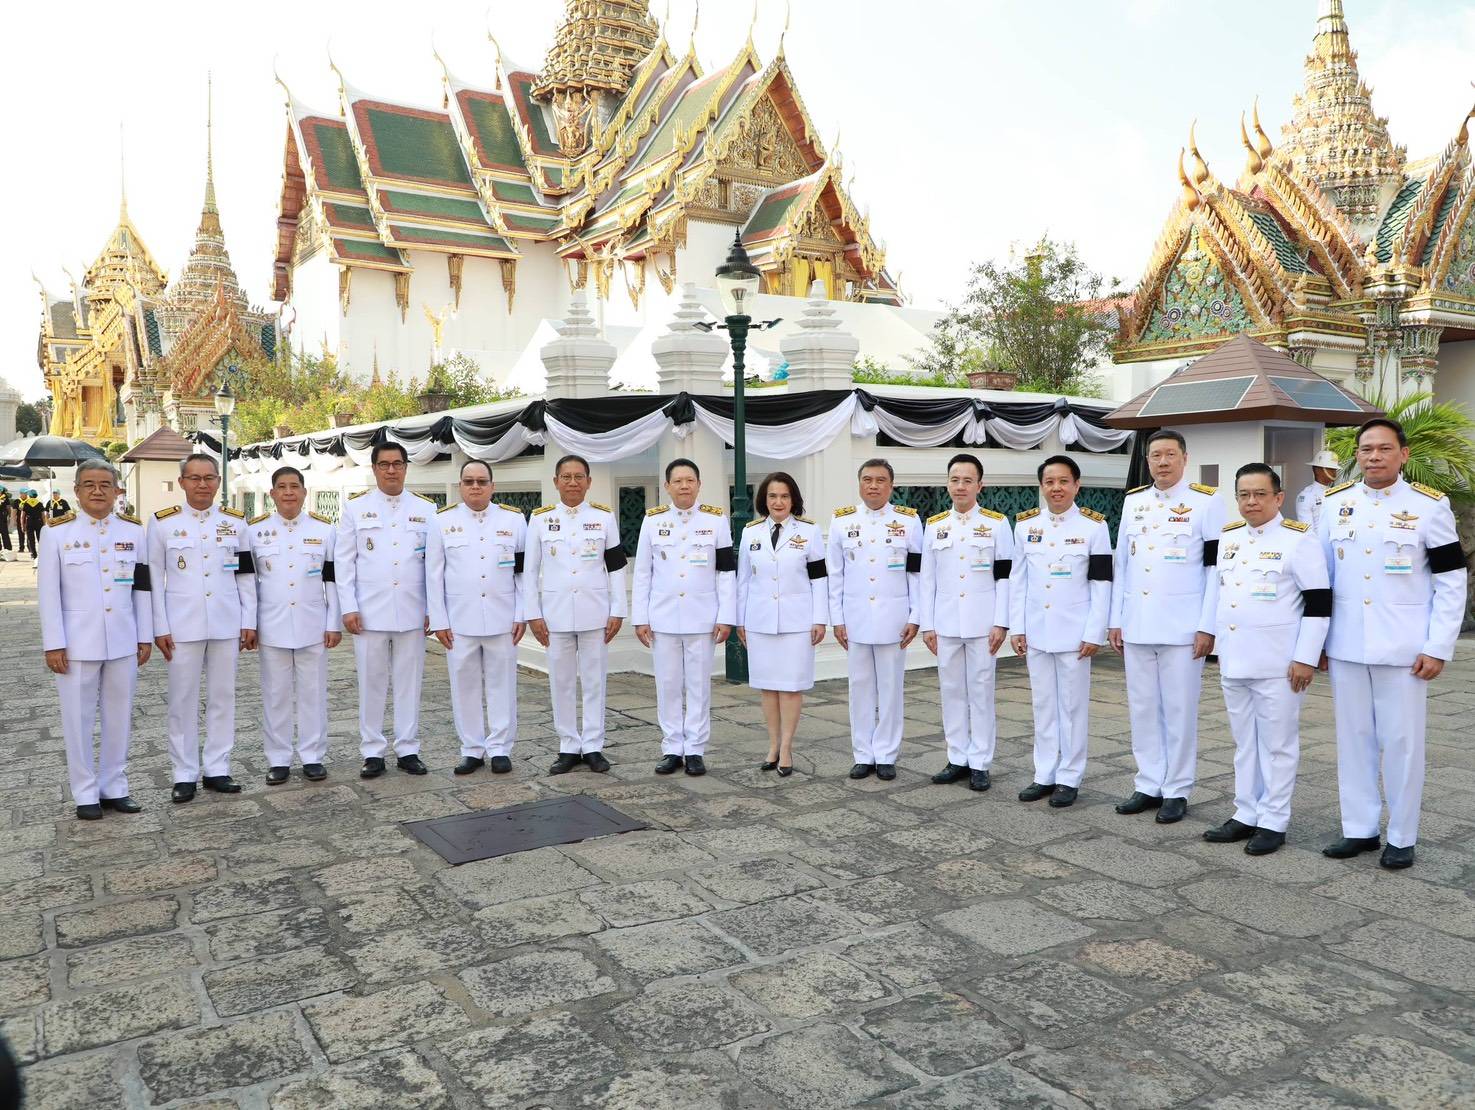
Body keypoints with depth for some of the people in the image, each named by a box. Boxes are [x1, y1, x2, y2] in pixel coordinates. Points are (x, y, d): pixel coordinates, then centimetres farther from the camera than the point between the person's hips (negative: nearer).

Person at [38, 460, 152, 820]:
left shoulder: (134, 531, 4)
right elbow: (49, 593, -3)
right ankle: (86, 793, 17)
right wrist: (54, 645, -7)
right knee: (79, 719, 5)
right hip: (77, 642, -2)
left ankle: (114, 787, 22)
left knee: (119, 717, 10)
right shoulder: (57, 533, -2)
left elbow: (143, 588, 7)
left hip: (122, 642, 2)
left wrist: (145, 638, 4)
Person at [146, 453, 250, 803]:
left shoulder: (236, 521, 5)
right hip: (182, 626, -2)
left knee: (222, 697, 8)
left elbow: (245, 575, 8)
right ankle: (184, 774, 14)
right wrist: (160, 628, -4)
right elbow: (154, 579, 1)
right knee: (183, 700, 4)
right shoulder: (163, 522, 0)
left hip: (226, 624, 2)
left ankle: (217, 769, 18)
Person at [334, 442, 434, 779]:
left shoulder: (426, 509, 5)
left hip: (412, 613, 1)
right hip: (369, 612, -1)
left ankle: (408, 750, 16)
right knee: (371, 683, 5)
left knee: (409, 682, 7)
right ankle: (373, 752, 15)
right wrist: (348, 608, -5)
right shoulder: (356, 507, 3)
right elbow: (343, 561, 2)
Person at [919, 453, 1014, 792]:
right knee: (951, 691, 8)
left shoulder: (997, 523, 0)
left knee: (981, 692, 3)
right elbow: (927, 579, 7)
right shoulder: (934, 525, 7)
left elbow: (1004, 577, -3)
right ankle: (957, 759, 18)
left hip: (982, 624, -3)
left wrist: (1000, 623, -8)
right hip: (945, 624, 3)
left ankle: (980, 763, 11)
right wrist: (926, 624, 4)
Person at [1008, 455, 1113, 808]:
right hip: (1036, 632, 4)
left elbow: (1101, 584, -5)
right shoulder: (1025, 525, 6)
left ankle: (1069, 777, 14)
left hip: (1074, 633, -3)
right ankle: (1044, 774, 20)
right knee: (1043, 704, 11)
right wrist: (1016, 628, 3)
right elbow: (1017, 579, 8)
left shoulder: (1094, 526, -4)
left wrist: (1094, 633, -9)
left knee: (1072, 705, 4)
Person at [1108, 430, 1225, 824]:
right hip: (1137, 625, 5)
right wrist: (1115, 620, 10)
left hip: (1182, 626, -5)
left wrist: (1208, 626, -10)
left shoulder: (1207, 502, -3)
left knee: (1179, 710, 2)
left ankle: (1177, 790, 14)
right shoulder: (1133, 502, 11)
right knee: (1142, 708, 10)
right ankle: (1149, 785, 21)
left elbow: (1216, 567, -6)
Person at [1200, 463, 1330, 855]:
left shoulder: (1299, 539, -9)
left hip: (1278, 663, -6)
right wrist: (1213, 637, 17)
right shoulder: (1228, 537, 10)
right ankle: (1246, 814, 25)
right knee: (1244, 742, 15)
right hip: (1234, 660, 6)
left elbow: (1319, 602, -11)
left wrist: (1306, 658, -14)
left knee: (1277, 743, 4)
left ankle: (1273, 822, 14)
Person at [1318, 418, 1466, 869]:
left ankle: (1402, 838, 17)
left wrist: (1438, 648, -8)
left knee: (1401, 742, 3)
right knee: (1353, 738, 10)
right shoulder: (1335, 503, 6)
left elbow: (1451, 581, -3)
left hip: (1402, 649, -3)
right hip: (1345, 647, 3)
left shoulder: (1429, 506, -4)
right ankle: (1359, 829, 22)